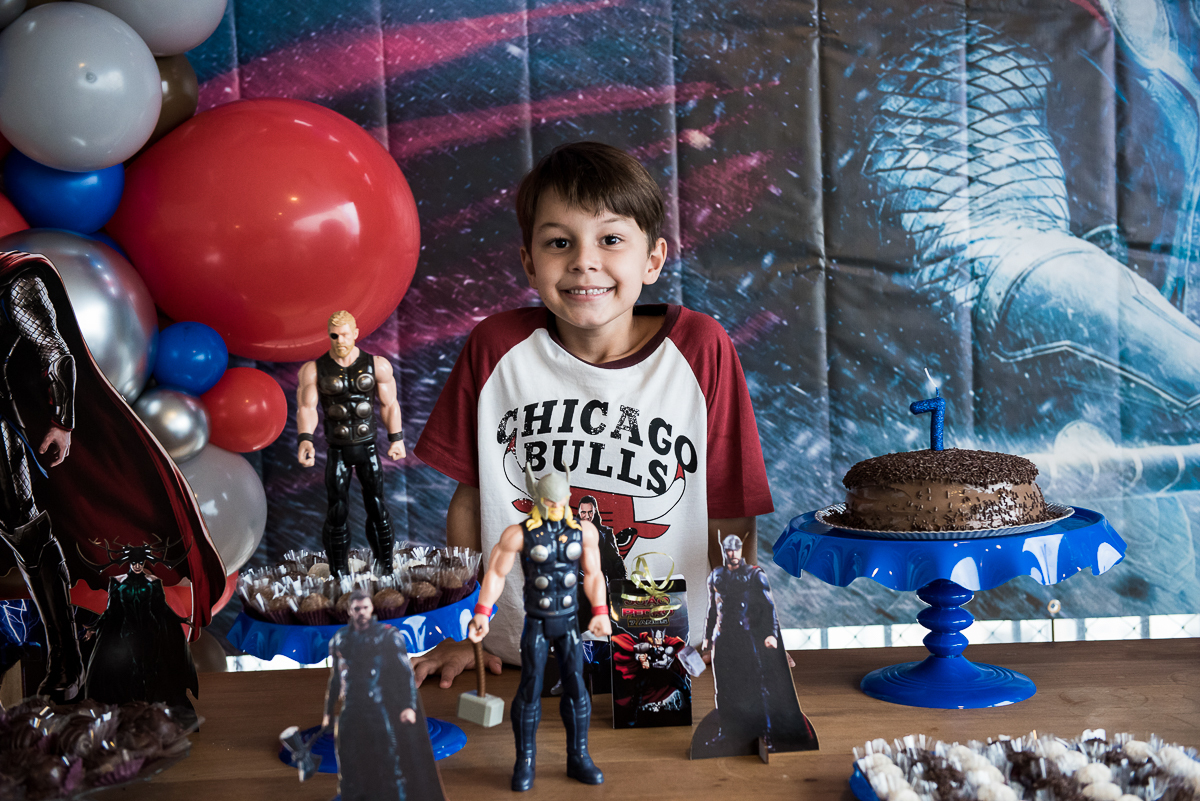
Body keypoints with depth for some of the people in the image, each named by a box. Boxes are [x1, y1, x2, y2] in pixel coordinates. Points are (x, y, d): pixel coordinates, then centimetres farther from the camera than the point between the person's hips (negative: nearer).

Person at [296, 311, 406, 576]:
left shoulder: (377, 365, -2)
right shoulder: (314, 370, -4)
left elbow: (389, 404, 6)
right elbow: (306, 408, -8)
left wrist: (396, 439, 6)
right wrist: (305, 439, -24)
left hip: (368, 448, 0)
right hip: (337, 452, 0)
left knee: (377, 508, 0)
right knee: (337, 512, 2)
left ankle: (386, 568, 11)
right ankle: (339, 575, 11)